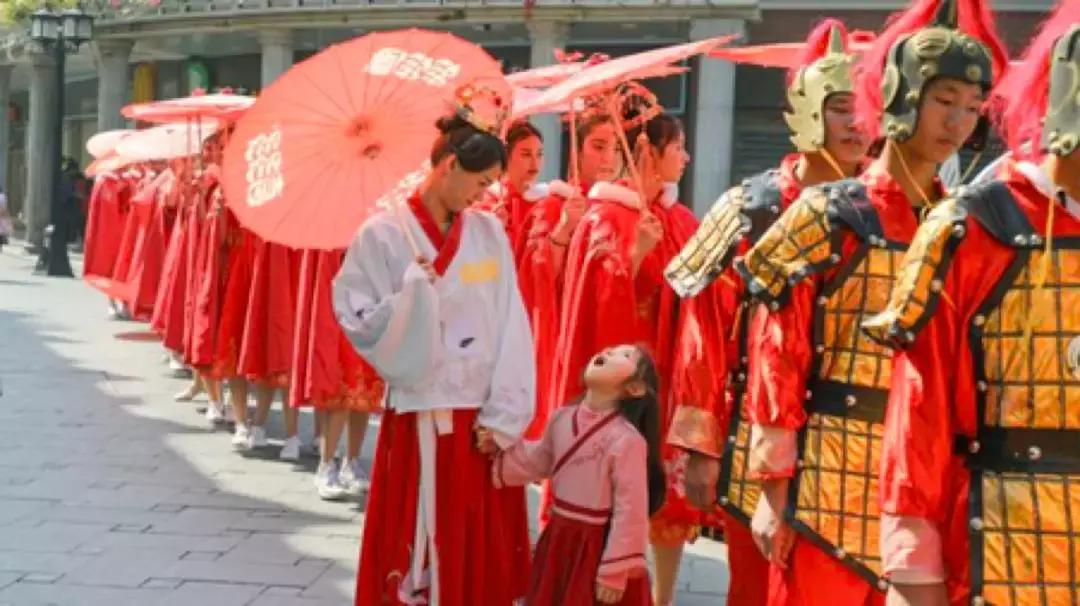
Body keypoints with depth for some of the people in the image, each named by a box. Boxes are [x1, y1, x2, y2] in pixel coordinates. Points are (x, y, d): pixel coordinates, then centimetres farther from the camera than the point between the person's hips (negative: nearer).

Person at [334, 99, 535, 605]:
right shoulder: (383, 235, -5)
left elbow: (511, 330, 2)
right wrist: (416, 289, -21)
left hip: (485, 421, 3)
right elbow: (361, 326, -8)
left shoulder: (489, 233, 5)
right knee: (418, 553, 3)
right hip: (419, 420, -3)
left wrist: (503, 417, -5)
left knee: (485, 560, 9)